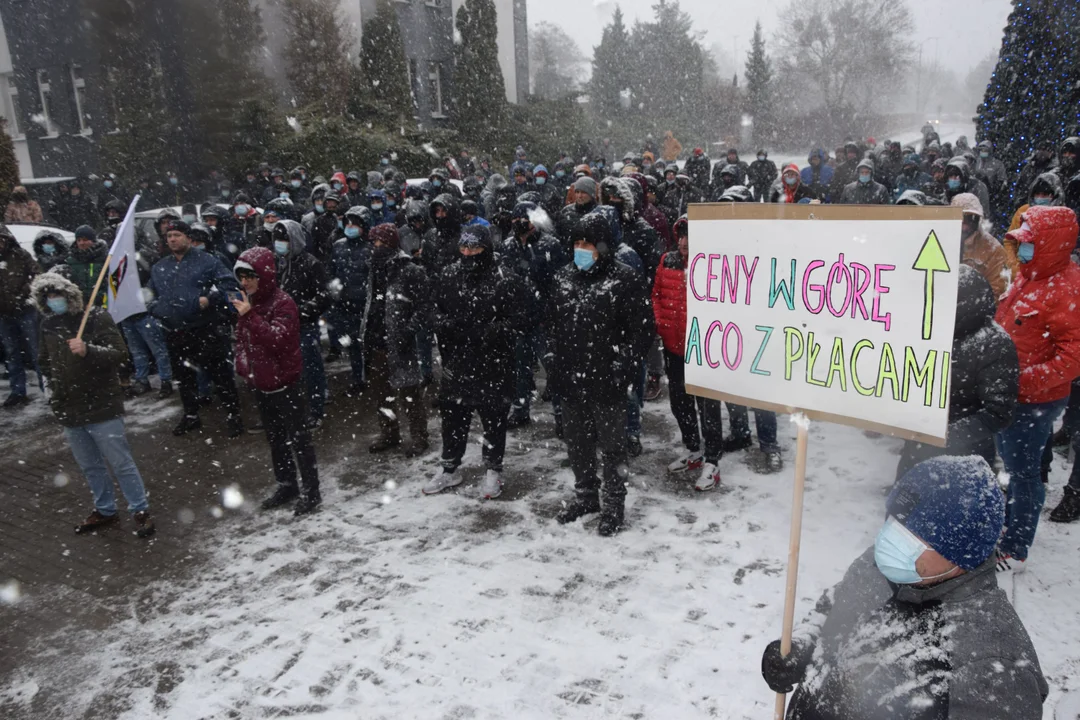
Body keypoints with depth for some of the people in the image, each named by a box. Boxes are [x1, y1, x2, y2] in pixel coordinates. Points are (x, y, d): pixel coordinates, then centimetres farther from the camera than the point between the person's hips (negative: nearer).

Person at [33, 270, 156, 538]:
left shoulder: (96, 317, -11)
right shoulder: (48, 324, 6)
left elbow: (120, 354, -17)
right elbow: (44, 361, 23)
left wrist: (88, 351, -31)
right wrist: (55, 386, 12)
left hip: (102, 406, -6)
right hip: (68, 410, 6)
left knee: (121, 463, -1)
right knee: (90, 466, 17)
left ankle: (140, 511, 11)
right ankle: (105, 510, 32)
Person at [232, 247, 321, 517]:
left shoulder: (283, 303, -18)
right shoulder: (248, 302, 8)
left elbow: (277, 338, -31)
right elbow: (241, 338, 19)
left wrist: (250, 316, -37)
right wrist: (242, 364, 8)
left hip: (284, 382, -8)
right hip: (260, 383, 8)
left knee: (297, 437, 1)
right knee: (275, 437, 19)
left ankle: (311, 490, 13)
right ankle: (286, 485, 35)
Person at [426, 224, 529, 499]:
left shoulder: (507, 279, -11)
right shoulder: (448, 275, 4)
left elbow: (519, 320, -11)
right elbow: (438, 312, 15)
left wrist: (490, 333, -22)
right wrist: (444, 323, -7)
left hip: (493, 363, -4)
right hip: (456, 361, 4)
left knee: (493, 418, 10)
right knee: (452, 416, 15)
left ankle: (493, 471, 29)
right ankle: (449, 469, 34)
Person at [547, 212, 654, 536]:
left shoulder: (626, 281, -12)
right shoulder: (564, 278, 8)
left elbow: (642, 329, -12)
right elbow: (553, 320, 19)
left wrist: (624, 365, -15)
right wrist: (553, 355, 12)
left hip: (607, 382, -6)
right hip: (570, 379, 6)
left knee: (612, 445, 8)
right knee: (577, 442, 19)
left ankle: (614, 504, 25)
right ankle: (585, 496, 38)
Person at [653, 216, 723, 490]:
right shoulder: (667, 261, 3)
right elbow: (657, 295, 11)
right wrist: (659, 323, -1)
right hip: (673, 346, 6)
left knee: (707, 404, 3)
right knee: (679, 401, 18)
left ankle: (711, 462, 15)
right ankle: (692, 452, 37)